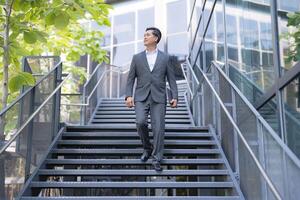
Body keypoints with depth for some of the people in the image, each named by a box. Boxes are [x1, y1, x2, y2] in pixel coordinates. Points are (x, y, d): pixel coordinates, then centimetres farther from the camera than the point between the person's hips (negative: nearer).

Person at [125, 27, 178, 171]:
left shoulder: (165, 58, 9)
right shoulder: (137, 58, 11)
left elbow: (171, 78, 7)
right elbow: (131, 78, 8)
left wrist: (174, 96, -4)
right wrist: (128, 95, -5)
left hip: (158, 97, -1)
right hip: (141, 97, 1)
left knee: (158, 128, -6)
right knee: (140, 122, -19)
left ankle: (156, 160, 3)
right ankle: (147, 148, 8)